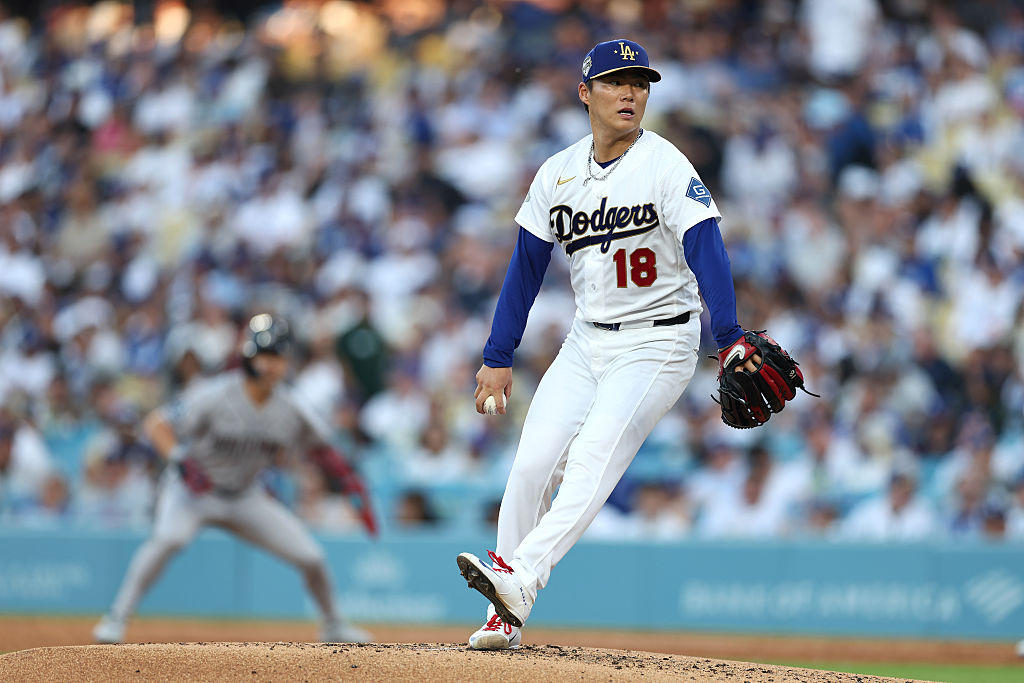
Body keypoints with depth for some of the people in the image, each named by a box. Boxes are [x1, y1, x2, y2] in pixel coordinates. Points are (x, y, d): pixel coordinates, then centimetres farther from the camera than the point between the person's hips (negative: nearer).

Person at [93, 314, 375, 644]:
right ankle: (117, 617, -26)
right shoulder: (215, 396, -25)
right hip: (192, 490, -4)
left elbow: (321, 450, 7)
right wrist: (180, 459, -39)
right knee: (169, 536, -36)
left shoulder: (291, 410, -10)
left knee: (311, 557, -2)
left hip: (247, 498, 5)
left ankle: (333, 625, 26)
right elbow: (156, 424, -23)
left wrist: (352, 486, -3)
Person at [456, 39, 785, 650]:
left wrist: (731, 338, -35)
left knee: (592, 460, -22)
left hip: (659, 343, -5)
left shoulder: (667, 166, -12)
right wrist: (498, 358, 7)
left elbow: (706, 251, -23)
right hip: (589, 341, 5)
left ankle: (518, 579, -32)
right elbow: (526, 268, 11)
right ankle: (504, 618, 3)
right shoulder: (558, 174, 5)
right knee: (532, 464, -4)